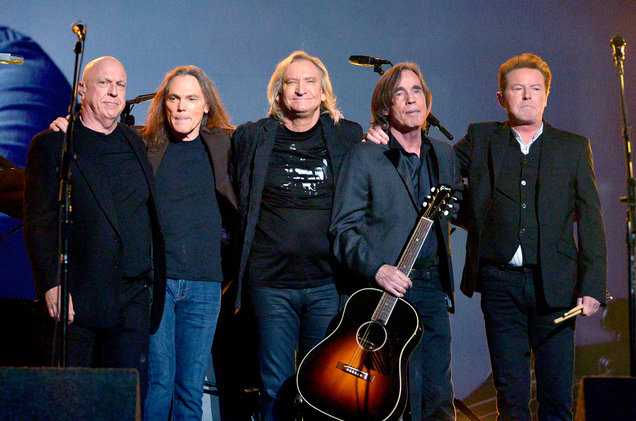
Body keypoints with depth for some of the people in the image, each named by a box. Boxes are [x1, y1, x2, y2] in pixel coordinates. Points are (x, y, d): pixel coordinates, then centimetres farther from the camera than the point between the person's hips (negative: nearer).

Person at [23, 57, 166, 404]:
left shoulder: (136, 144, 15)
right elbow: (38, 222, -5)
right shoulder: (51, 145, 1)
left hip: (134, 297, 4)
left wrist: (152, 283, 11)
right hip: (77, 296, -4)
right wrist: (51, 283, -15)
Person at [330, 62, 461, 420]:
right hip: (388, 286, -5)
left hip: (434, 287, 5)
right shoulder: (364, 156, -2)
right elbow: (344, 228, -7)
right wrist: (376, 269, -21)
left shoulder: (444, 154, 15)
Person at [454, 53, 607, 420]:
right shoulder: (480, 139, 9)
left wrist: (592, 287, -3)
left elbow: (591, 221, 6)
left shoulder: (574, 147, 8)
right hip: (500, 283, 0)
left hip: (555, 286, 0)